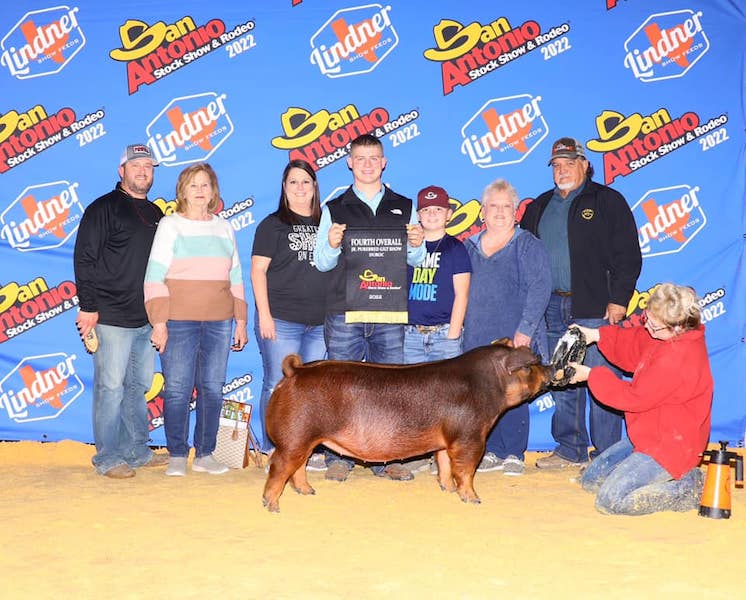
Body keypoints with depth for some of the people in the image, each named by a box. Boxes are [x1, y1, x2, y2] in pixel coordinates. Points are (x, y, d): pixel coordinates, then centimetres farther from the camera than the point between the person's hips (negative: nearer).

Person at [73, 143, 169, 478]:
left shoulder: (156, 215, 17)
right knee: (111, 387, -4)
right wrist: (88, 306, -13)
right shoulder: (103, 209, -3)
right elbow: (84, 259, -7)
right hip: (113, 318, -6)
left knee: (139, 386, 12)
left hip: (148, 319, 7)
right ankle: (107, 458, 4)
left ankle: (137, 451, 21)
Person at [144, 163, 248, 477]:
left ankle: (205, 454, 13)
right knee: (178, 389, -3)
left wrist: (241, 321, 13)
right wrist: (159, 322, -9)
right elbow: (155, 276, -1)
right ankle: (177, 456, 7)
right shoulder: (170, 225, 4)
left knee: (212, 388, 3)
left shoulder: (224, 227, 14)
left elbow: (235, 277, 17)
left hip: (218, 322, 3)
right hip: (179, 321, -3)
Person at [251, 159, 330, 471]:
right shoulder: (273, 224, 3)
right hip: (282, 320, -4)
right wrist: (264, 314, -11)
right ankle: (275, 451, 6)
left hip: (320, 322, 4)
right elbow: (258, 270, -3)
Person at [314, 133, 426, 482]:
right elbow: (321, 263, 7)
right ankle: (338, 459, 9)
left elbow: (415, 261, 12)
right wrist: (332, 245, -14)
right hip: (344, 312, -1)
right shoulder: (334, 209, 11)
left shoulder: (404, 207, 14)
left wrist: (417, 245, -9)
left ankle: (386, 459, 11)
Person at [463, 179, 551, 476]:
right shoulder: (469, 247, 15)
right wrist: (458, 328, 10)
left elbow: (539, 289, -6)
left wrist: (525, 329, -14)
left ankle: (514, 454, 8)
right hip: (477, 338, 4)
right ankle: (491, 452, 16)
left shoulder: (528, 245, 2)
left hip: (514, 339, -4)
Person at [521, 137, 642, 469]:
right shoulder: (539, 207, 17)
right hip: (552, 307, 6)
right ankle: (570, 450, 21)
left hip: (594, 308, -5)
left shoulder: (607, 201, 2)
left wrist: (618, 300, -11)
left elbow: (628, 255, -3)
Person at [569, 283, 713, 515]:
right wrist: (597, 335, -1)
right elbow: (634, 344, 14)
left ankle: (686, 488, -3)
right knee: (589, 479, 13)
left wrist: (591, 375, -10)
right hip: (649, 436, 10)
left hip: (668, 448, -10)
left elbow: (633, 397, -20)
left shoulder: (677, 360, -30)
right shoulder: (668, 336, -4)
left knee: (609, 500, -17)